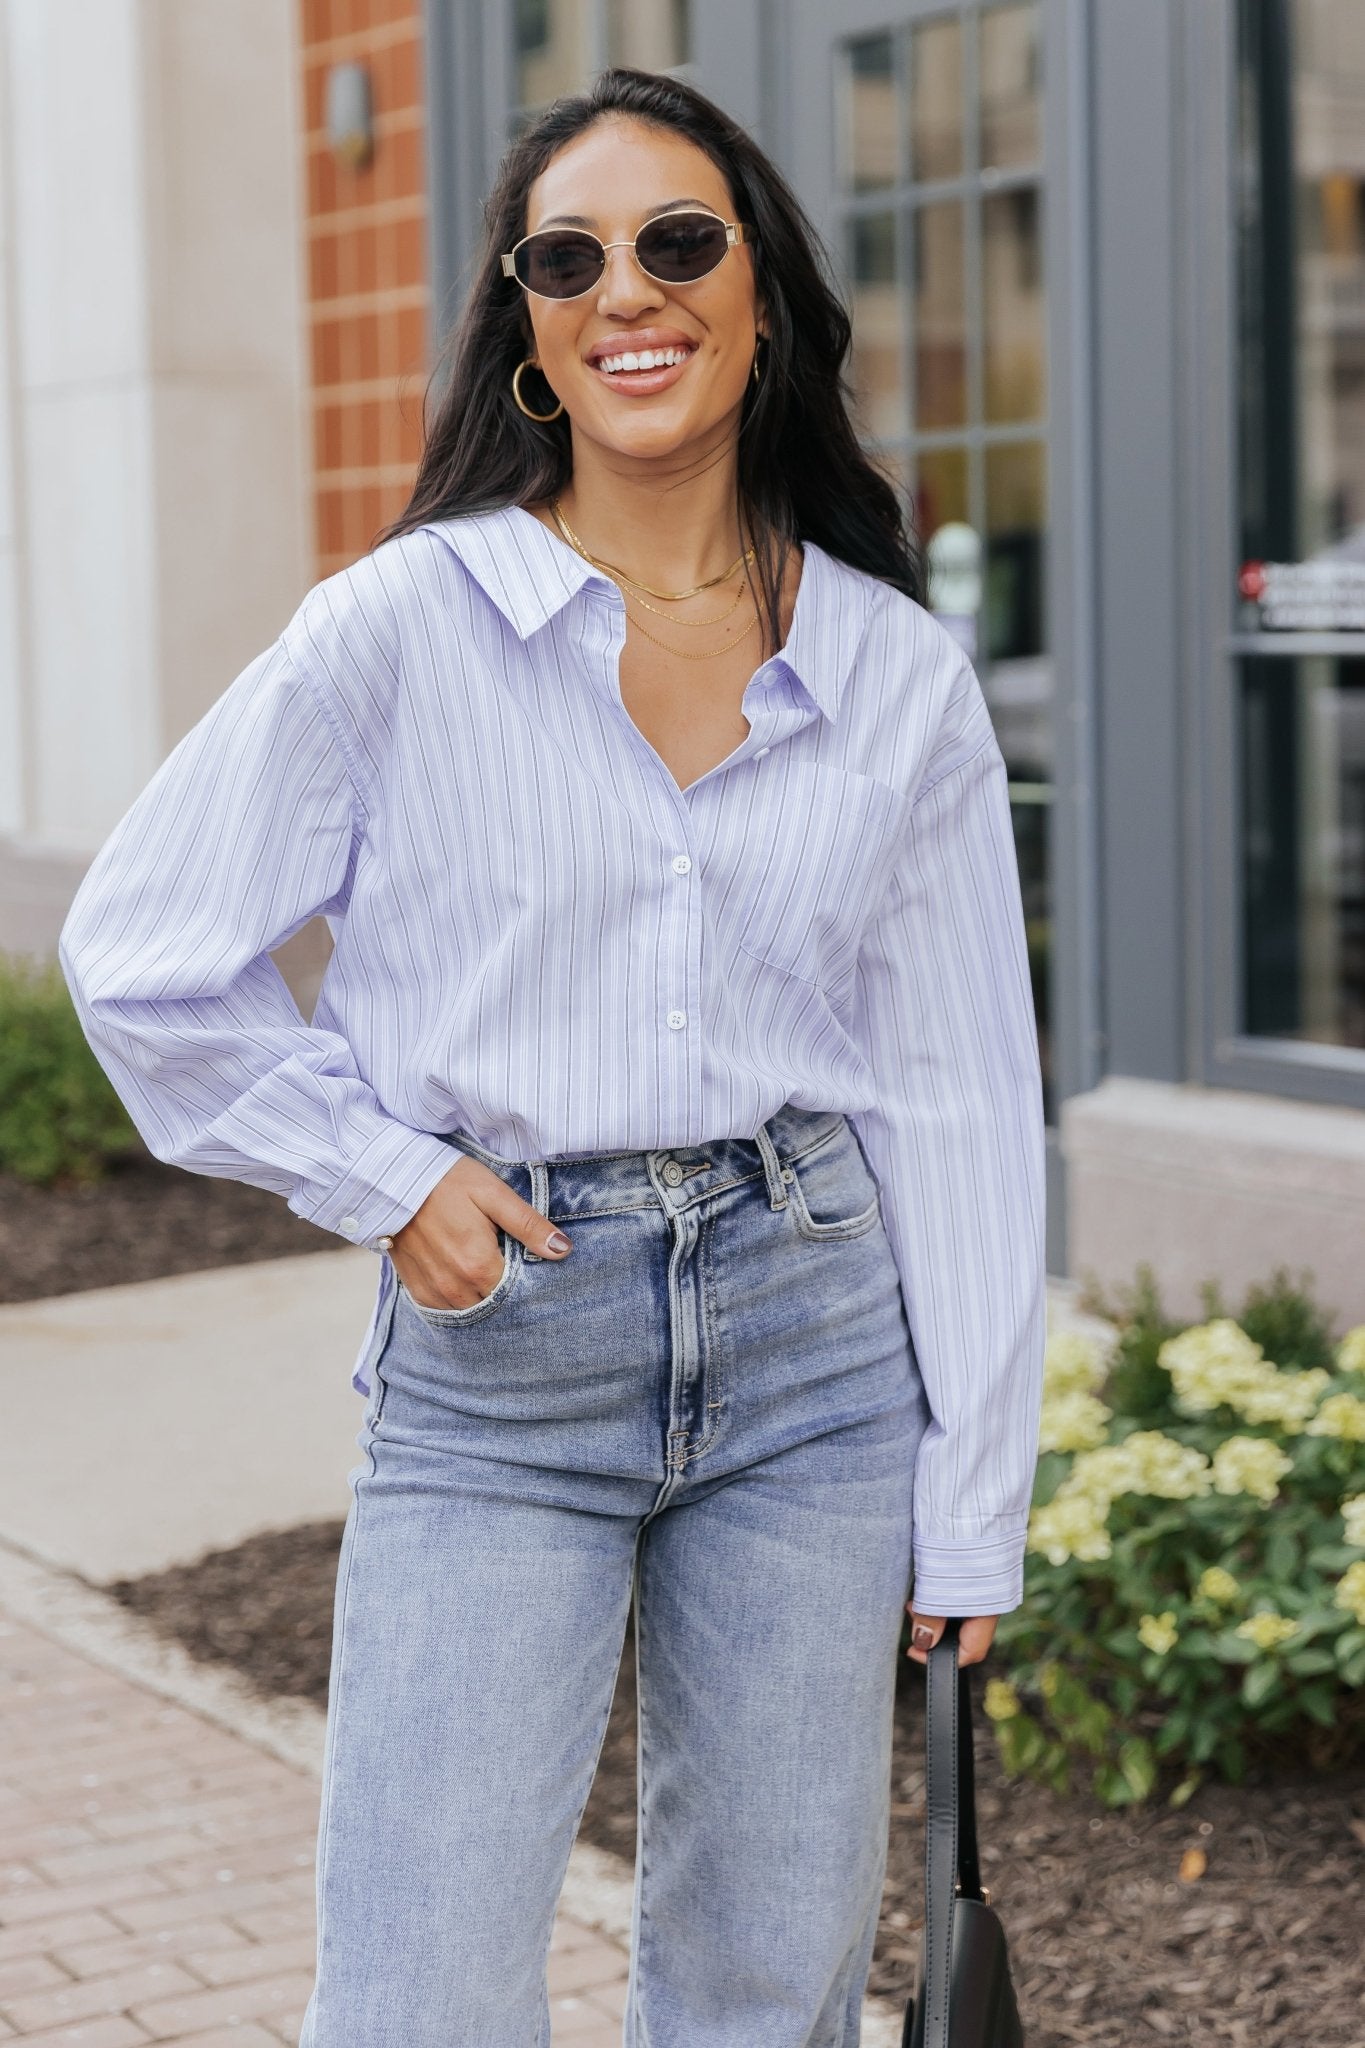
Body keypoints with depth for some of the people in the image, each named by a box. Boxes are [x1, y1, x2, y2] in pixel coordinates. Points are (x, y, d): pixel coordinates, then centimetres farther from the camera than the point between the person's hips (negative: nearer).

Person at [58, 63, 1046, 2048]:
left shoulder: (902, 677, 2)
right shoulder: (399, 630, -4)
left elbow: (960, 1105, 5)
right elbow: (145, 957, 4)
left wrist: (972, 1507, 4)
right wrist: (382, 1174, -5)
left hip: (813, 1335, 2)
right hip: (494, 1356, -2)